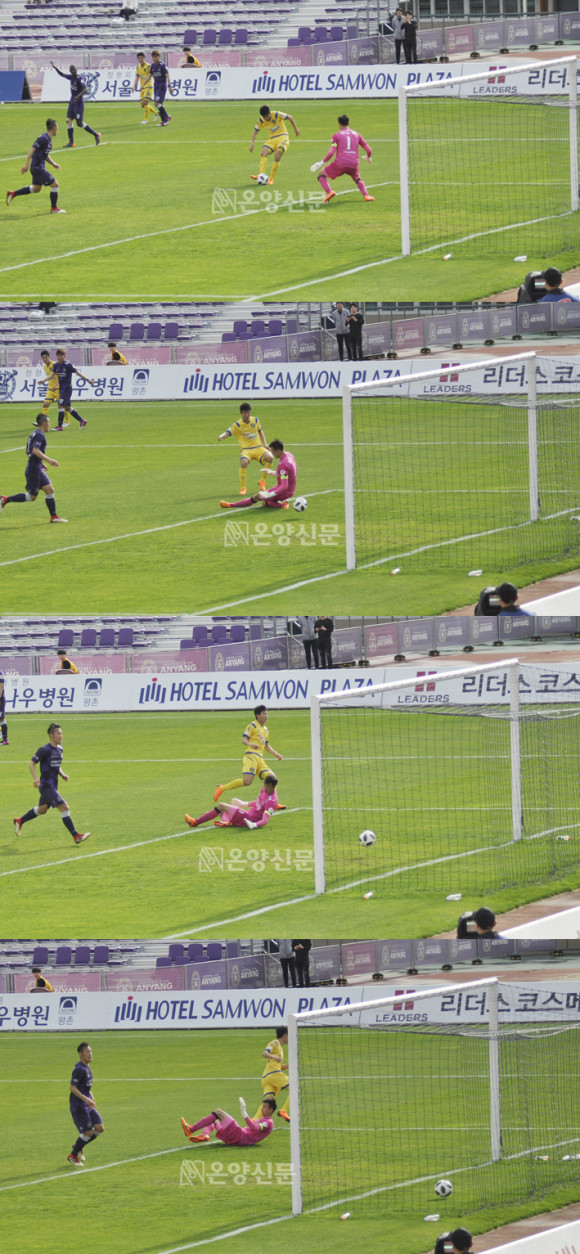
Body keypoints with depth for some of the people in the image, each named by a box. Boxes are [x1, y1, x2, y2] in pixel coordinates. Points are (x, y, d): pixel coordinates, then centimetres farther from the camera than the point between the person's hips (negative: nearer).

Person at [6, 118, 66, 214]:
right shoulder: (43, 138, -18)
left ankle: (12, 194, 26)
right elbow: (32, 150, -21)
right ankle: (54, 208, 9)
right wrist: (26, 165, -24)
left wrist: (53, 163, 14)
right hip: (38, 167, -10)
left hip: (39, 167, 10)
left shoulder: (48, 139, 12)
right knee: (54, 185, -4)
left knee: (36, 188, 20)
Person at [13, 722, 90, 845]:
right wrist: (35, 778, -27)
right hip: (46, 786, -9)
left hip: (53, 786, 9)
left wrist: (62, 774, 5)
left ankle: (19, 822, 42)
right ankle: (76, 836, -11)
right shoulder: (44, 750, -15)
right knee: (64, 808, -13)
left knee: (42, 809, 23)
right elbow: (31, 763, -13)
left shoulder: (59, 749, 10)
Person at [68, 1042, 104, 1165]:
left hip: (87, 1104, 9)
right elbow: (73, 1088, -22)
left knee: (99, 1128, 3)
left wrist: (92, 1098, 16)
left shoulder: (87, 1067, 13)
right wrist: (86, 1099, -27)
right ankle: (73, 1156, 9)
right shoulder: (79, 1069, -16)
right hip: (78, 1105, -9)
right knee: (88, 1132, -8)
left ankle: (78, 1146, 21)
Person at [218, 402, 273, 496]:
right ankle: (242, 488, -19)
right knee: (244, 462, -36)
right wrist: (221, 437, -39)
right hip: (246, 449, -4)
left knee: (269, 458, -25)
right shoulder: (237, 425, -4)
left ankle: (262, 481, 0)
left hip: (258, 447, 4)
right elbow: (228, 433, -15)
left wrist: (264, 444, 13)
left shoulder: (255, 420, 9)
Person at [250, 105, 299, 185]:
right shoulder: (261, 120, -5)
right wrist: (252, 143, -11)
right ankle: (261, 174, -29)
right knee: (263, 153, -21)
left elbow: (290, 117, -4)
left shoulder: (277, 115, -17)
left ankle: (271, 178, -15)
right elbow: (255, 131, 4)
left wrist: (296, 129, 2)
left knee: (277, 156, -23)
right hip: (272, 139, 4)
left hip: (282, 137, -4)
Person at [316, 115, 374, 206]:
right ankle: (365, 195, 7)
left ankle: (329, 192, -9)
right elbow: (369, 150, 14)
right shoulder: (356, 135, 13)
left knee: (322, 175, 16)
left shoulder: (337, 135, 3)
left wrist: (322, 162, 4)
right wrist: (369, 158, 37)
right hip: (353, 164, 3)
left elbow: (331, 153, -8)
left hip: (340, 164, -3)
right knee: (357, 179, 33)